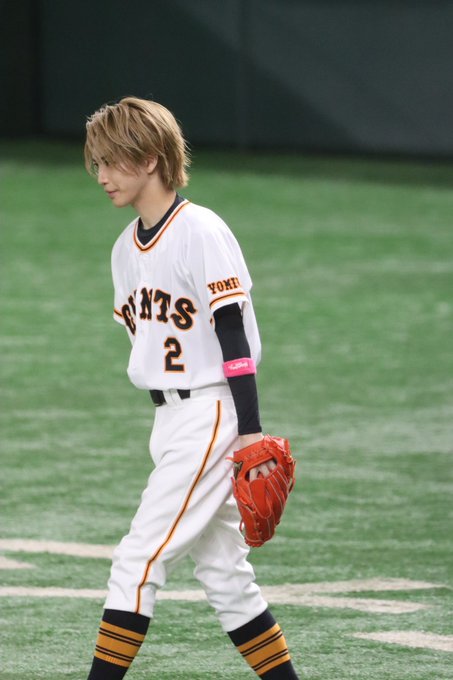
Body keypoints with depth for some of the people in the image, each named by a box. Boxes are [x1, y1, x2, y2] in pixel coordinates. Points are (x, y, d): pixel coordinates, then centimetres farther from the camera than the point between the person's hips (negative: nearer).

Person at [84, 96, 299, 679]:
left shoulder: (201, 231, -14)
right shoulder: (126, 248, 11)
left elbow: (233, 333, -17)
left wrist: (249, 431, -20)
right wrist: (168, 430, 17)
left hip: (214, 413, -9)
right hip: (170, 421, 9)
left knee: (138, 559, -12)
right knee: (221, 571, 10)